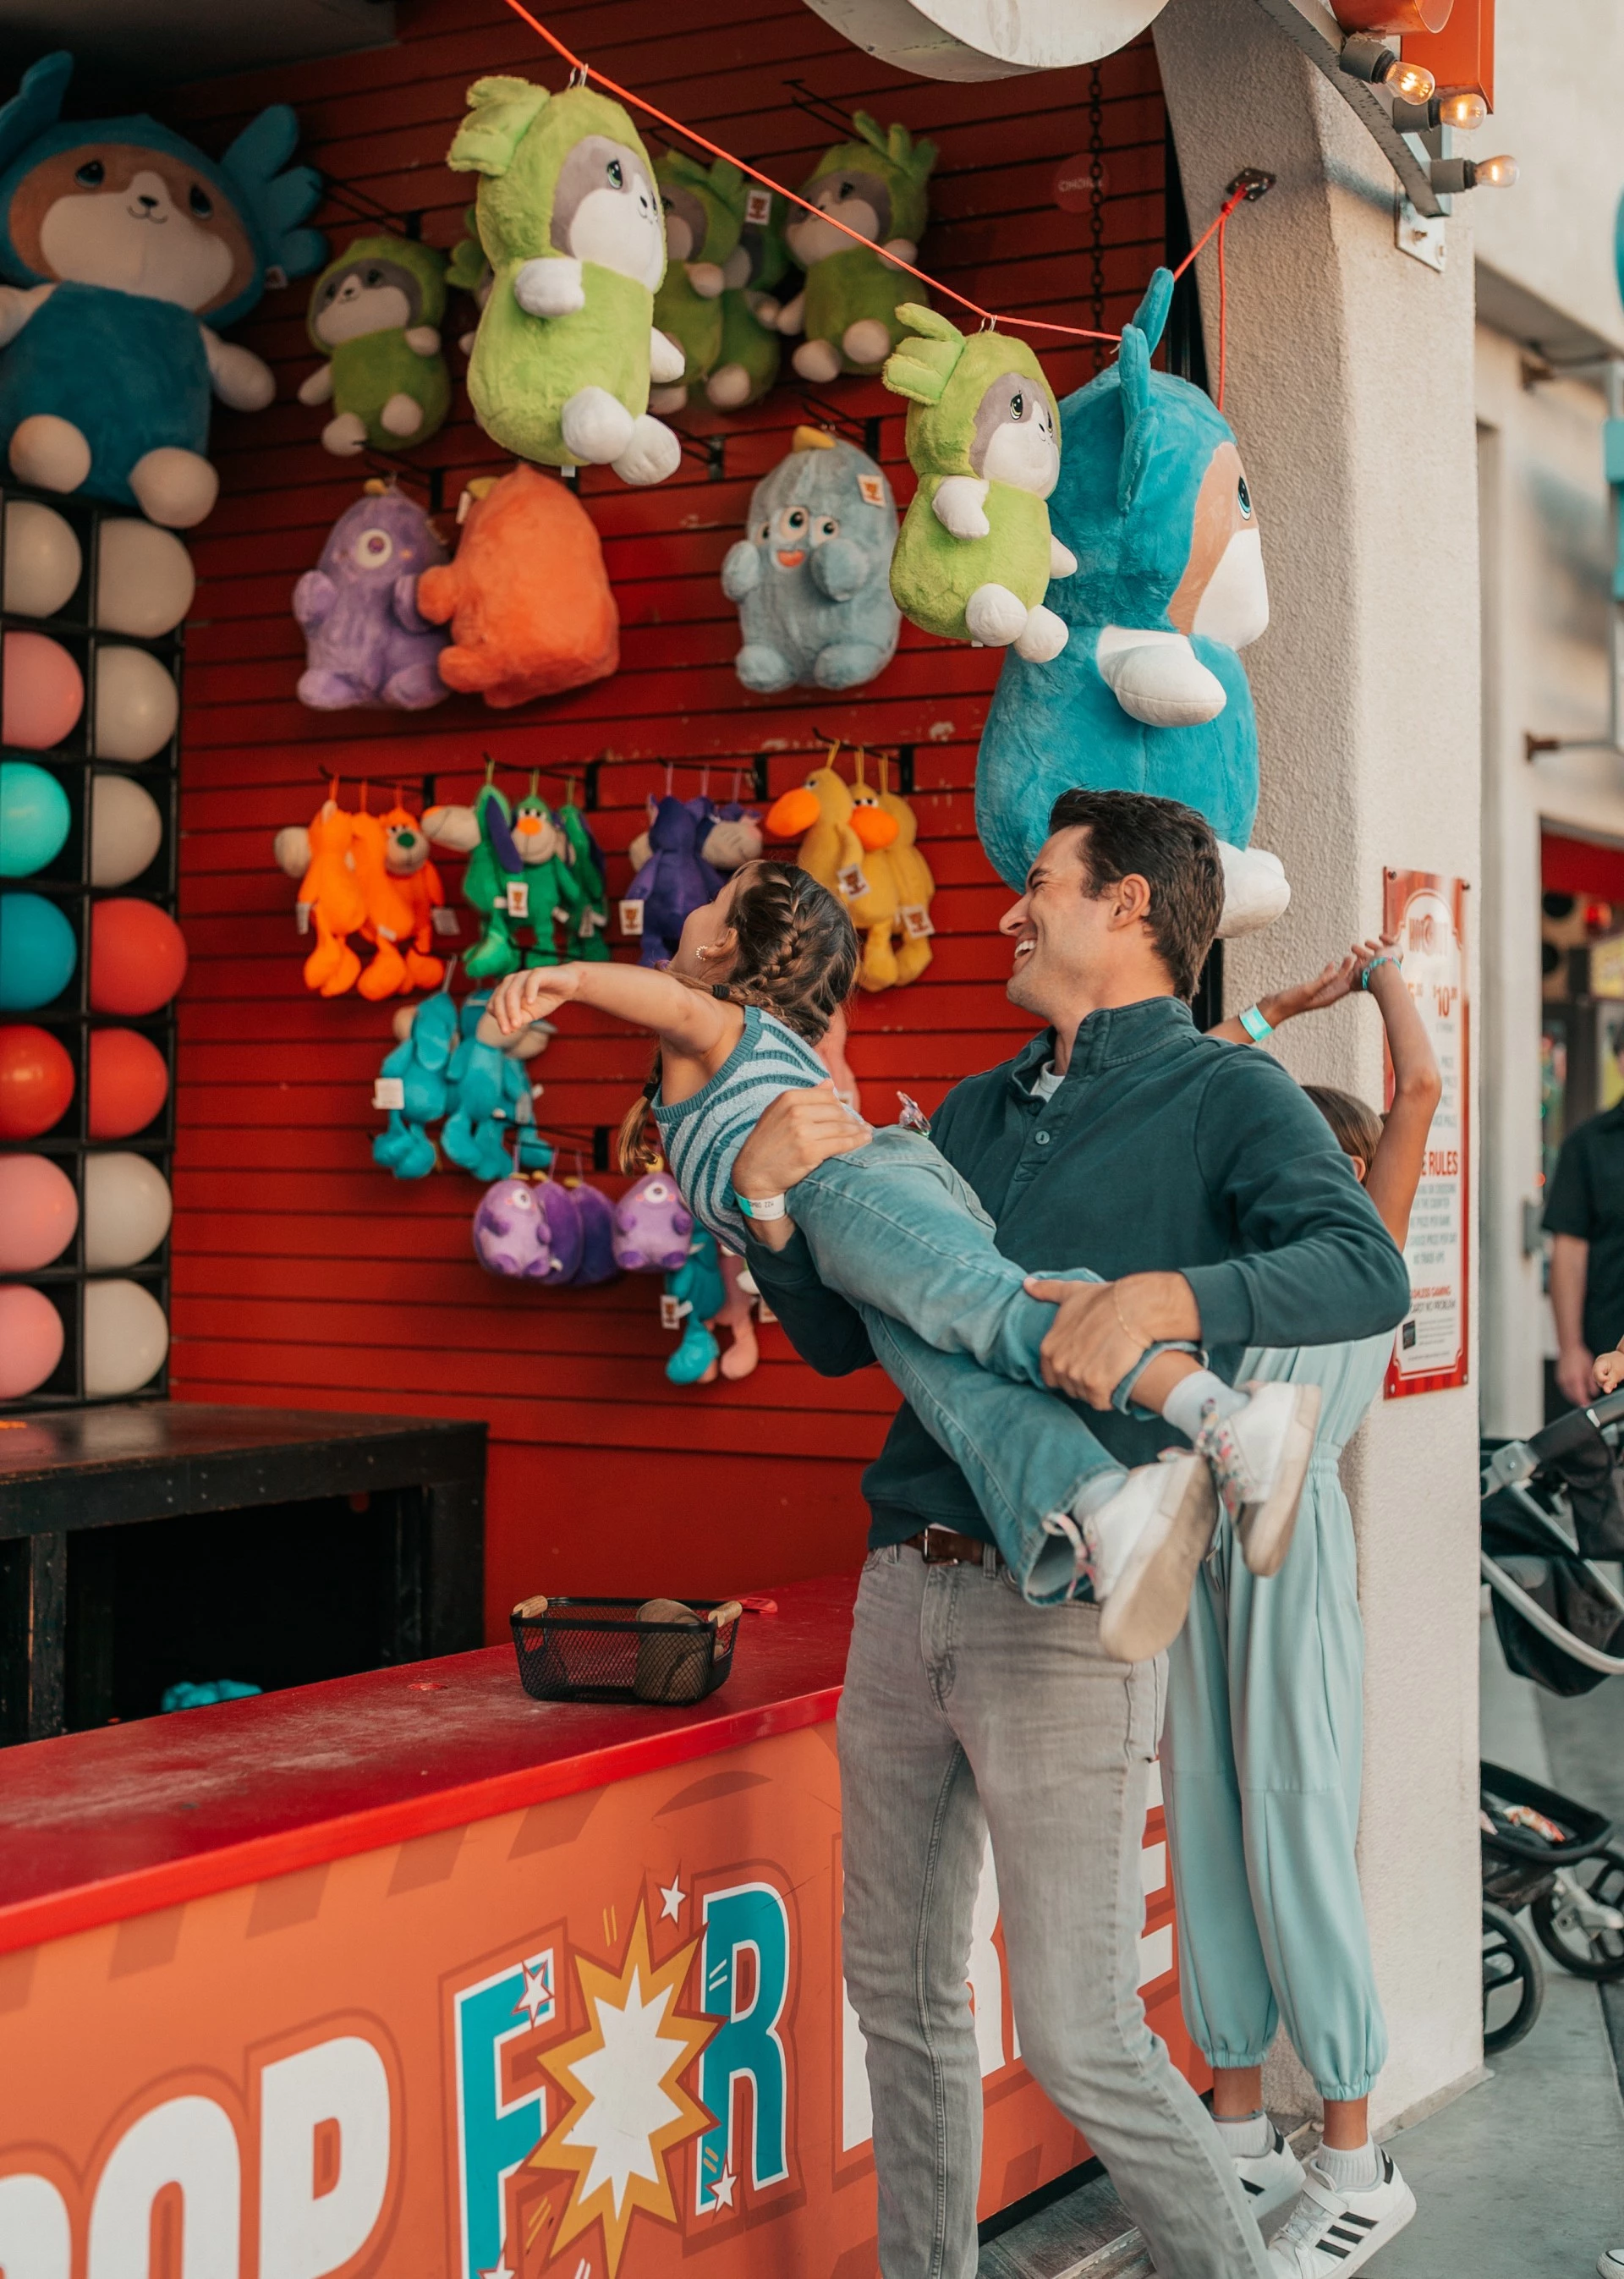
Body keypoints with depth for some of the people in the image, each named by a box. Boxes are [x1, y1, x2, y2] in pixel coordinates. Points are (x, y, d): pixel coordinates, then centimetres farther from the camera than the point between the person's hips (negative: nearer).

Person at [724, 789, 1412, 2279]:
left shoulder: (1224, 1097, -2)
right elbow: (840, 1338, 19)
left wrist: (1170, 1293, -34)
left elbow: (1367, 1272, -19)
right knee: (901, 1994, 15)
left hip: (1065, 1612, -7)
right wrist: (767, 1188, 2)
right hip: (907, 1592, 7)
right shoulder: (979, 1112, 18)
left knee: (1079, 2038, -4)